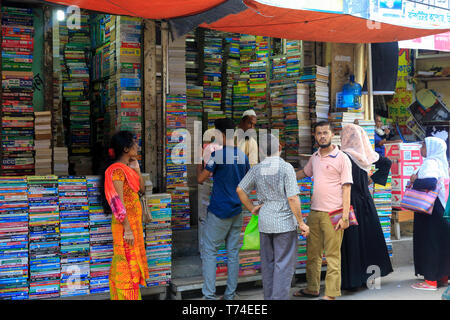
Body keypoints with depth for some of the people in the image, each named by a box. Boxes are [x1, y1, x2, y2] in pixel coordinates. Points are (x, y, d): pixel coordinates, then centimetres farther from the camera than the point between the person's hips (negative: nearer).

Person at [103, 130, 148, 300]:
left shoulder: (127, 167, 11)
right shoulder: (117, 170, -16)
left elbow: (142, 188, 16)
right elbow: (118, 203, -20)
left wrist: (136, 168, 5)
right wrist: (127, 229, -21)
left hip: (134, 221, 9)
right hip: (125, 223, -9)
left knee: (132, 263, 16)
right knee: (127, 263, -2)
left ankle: (119, 296, 26)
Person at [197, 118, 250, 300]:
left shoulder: (217, 154, -13)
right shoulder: (243, 156, 7)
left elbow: (201, 179, -9)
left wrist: (198, 178, 12)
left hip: (219, 210, -6)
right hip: (236, 210, 6)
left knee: (209, 251, 0)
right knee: (233, 252, 9)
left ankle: (209, 294, -3)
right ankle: (230, 295, 14)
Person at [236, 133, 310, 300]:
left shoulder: (256, 169, 3)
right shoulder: (286, 167, -12)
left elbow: (240, 190, 5)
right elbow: (293, 198, -14)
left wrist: (252, 208, 14)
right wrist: (301, 222, -7)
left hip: (264, 222, 5)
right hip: (284, 222, -5)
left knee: (267, 263, 14)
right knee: (284, 264, 1)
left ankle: (269, 297, 23)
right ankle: (280, 297, 1)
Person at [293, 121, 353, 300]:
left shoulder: (341, 158, -6)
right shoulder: (314, 157, 12)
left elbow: (346, 188, -8)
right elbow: (304, 173, 33)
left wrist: (345, 216, -14)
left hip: (333, 214, -6)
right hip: (314, 212, 6)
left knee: (333, 255, -2)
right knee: (312, 254, 14)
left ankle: (331, 294, 4)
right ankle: (312, 289, 26)